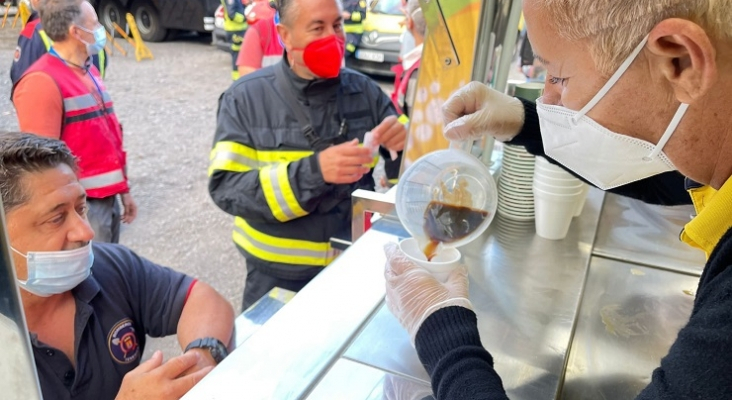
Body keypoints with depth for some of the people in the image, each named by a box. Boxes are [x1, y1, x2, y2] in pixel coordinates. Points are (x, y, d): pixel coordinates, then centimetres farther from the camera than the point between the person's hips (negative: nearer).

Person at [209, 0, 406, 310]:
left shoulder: (364, 90, -3)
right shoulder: (246, 98, -11)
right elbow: (225, 188, -19)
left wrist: (404, 147, -21)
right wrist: (314, 171, -31)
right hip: (278, 276, -2)